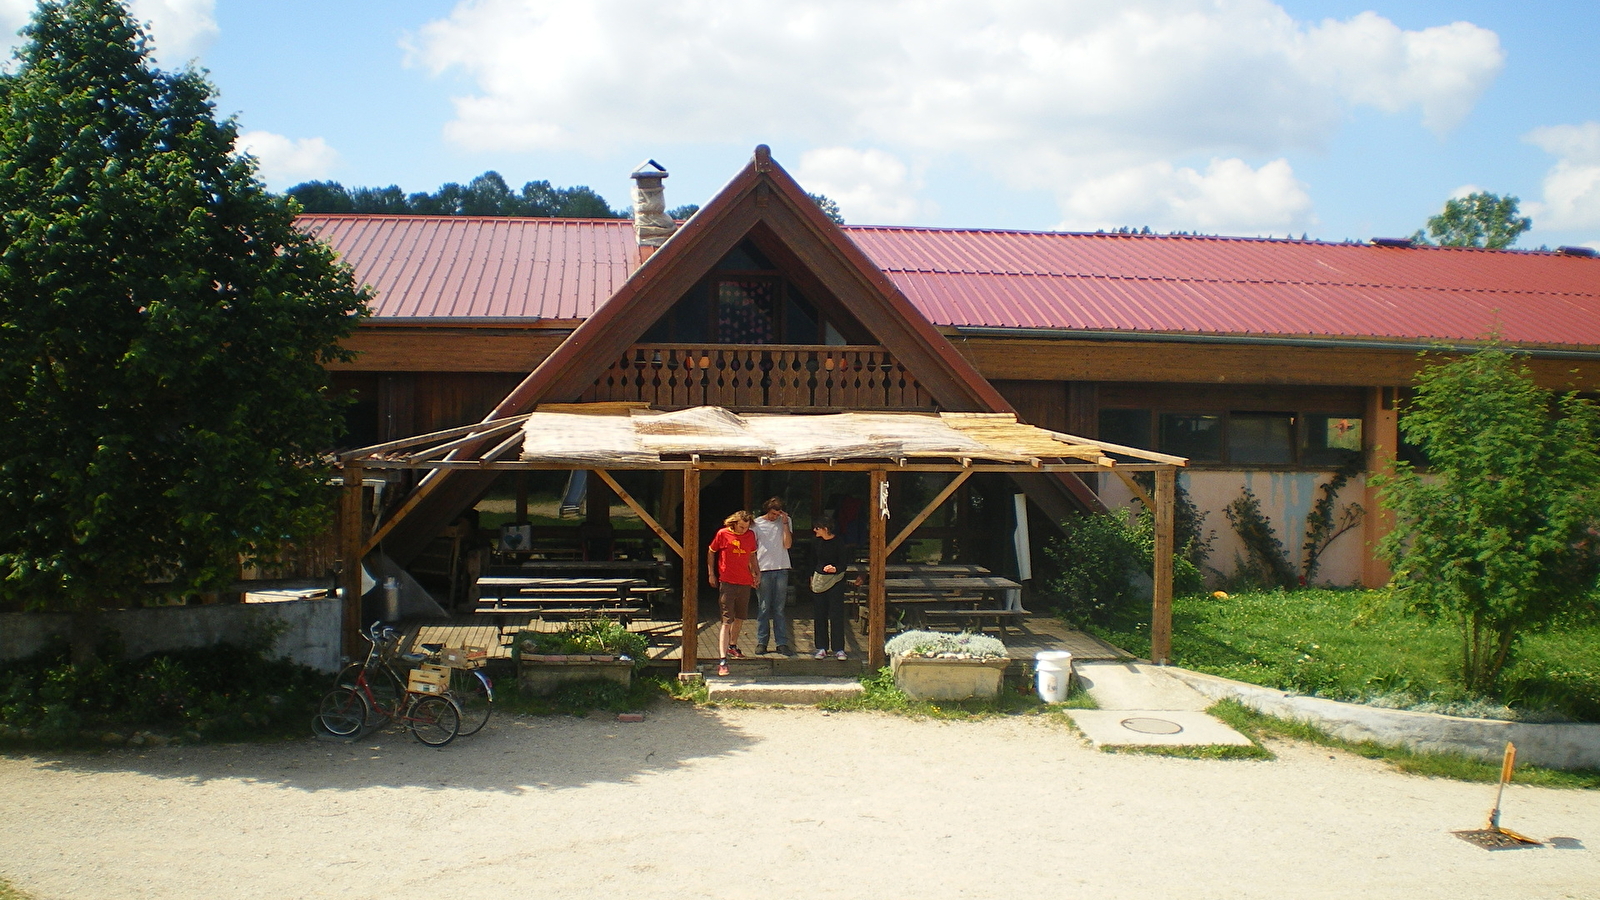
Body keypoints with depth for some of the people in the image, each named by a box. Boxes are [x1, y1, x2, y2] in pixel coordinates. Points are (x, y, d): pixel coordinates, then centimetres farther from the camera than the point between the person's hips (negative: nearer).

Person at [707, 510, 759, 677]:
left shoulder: (750, 536, 5)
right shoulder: (723, 534, -6)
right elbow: (711, 552, 6)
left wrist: (756, 572, 12)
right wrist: (711, 574, 4)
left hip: (745, 582, 5)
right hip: (727, 582, -5)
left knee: (740, 618, 18)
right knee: (727, 620, -11)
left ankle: (732, 646, 41)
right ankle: (723, 660, -15)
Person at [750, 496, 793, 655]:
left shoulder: (785, 521, 9)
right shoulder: (757, 524, 5)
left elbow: (788, 544, -1)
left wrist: (785, 524, -7)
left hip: (781, 570, 1)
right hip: (763, 570, -1)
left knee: (779, 609, 2)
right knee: (763, 608, 0)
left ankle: (782, 642, 4)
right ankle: (761, 642, 6)